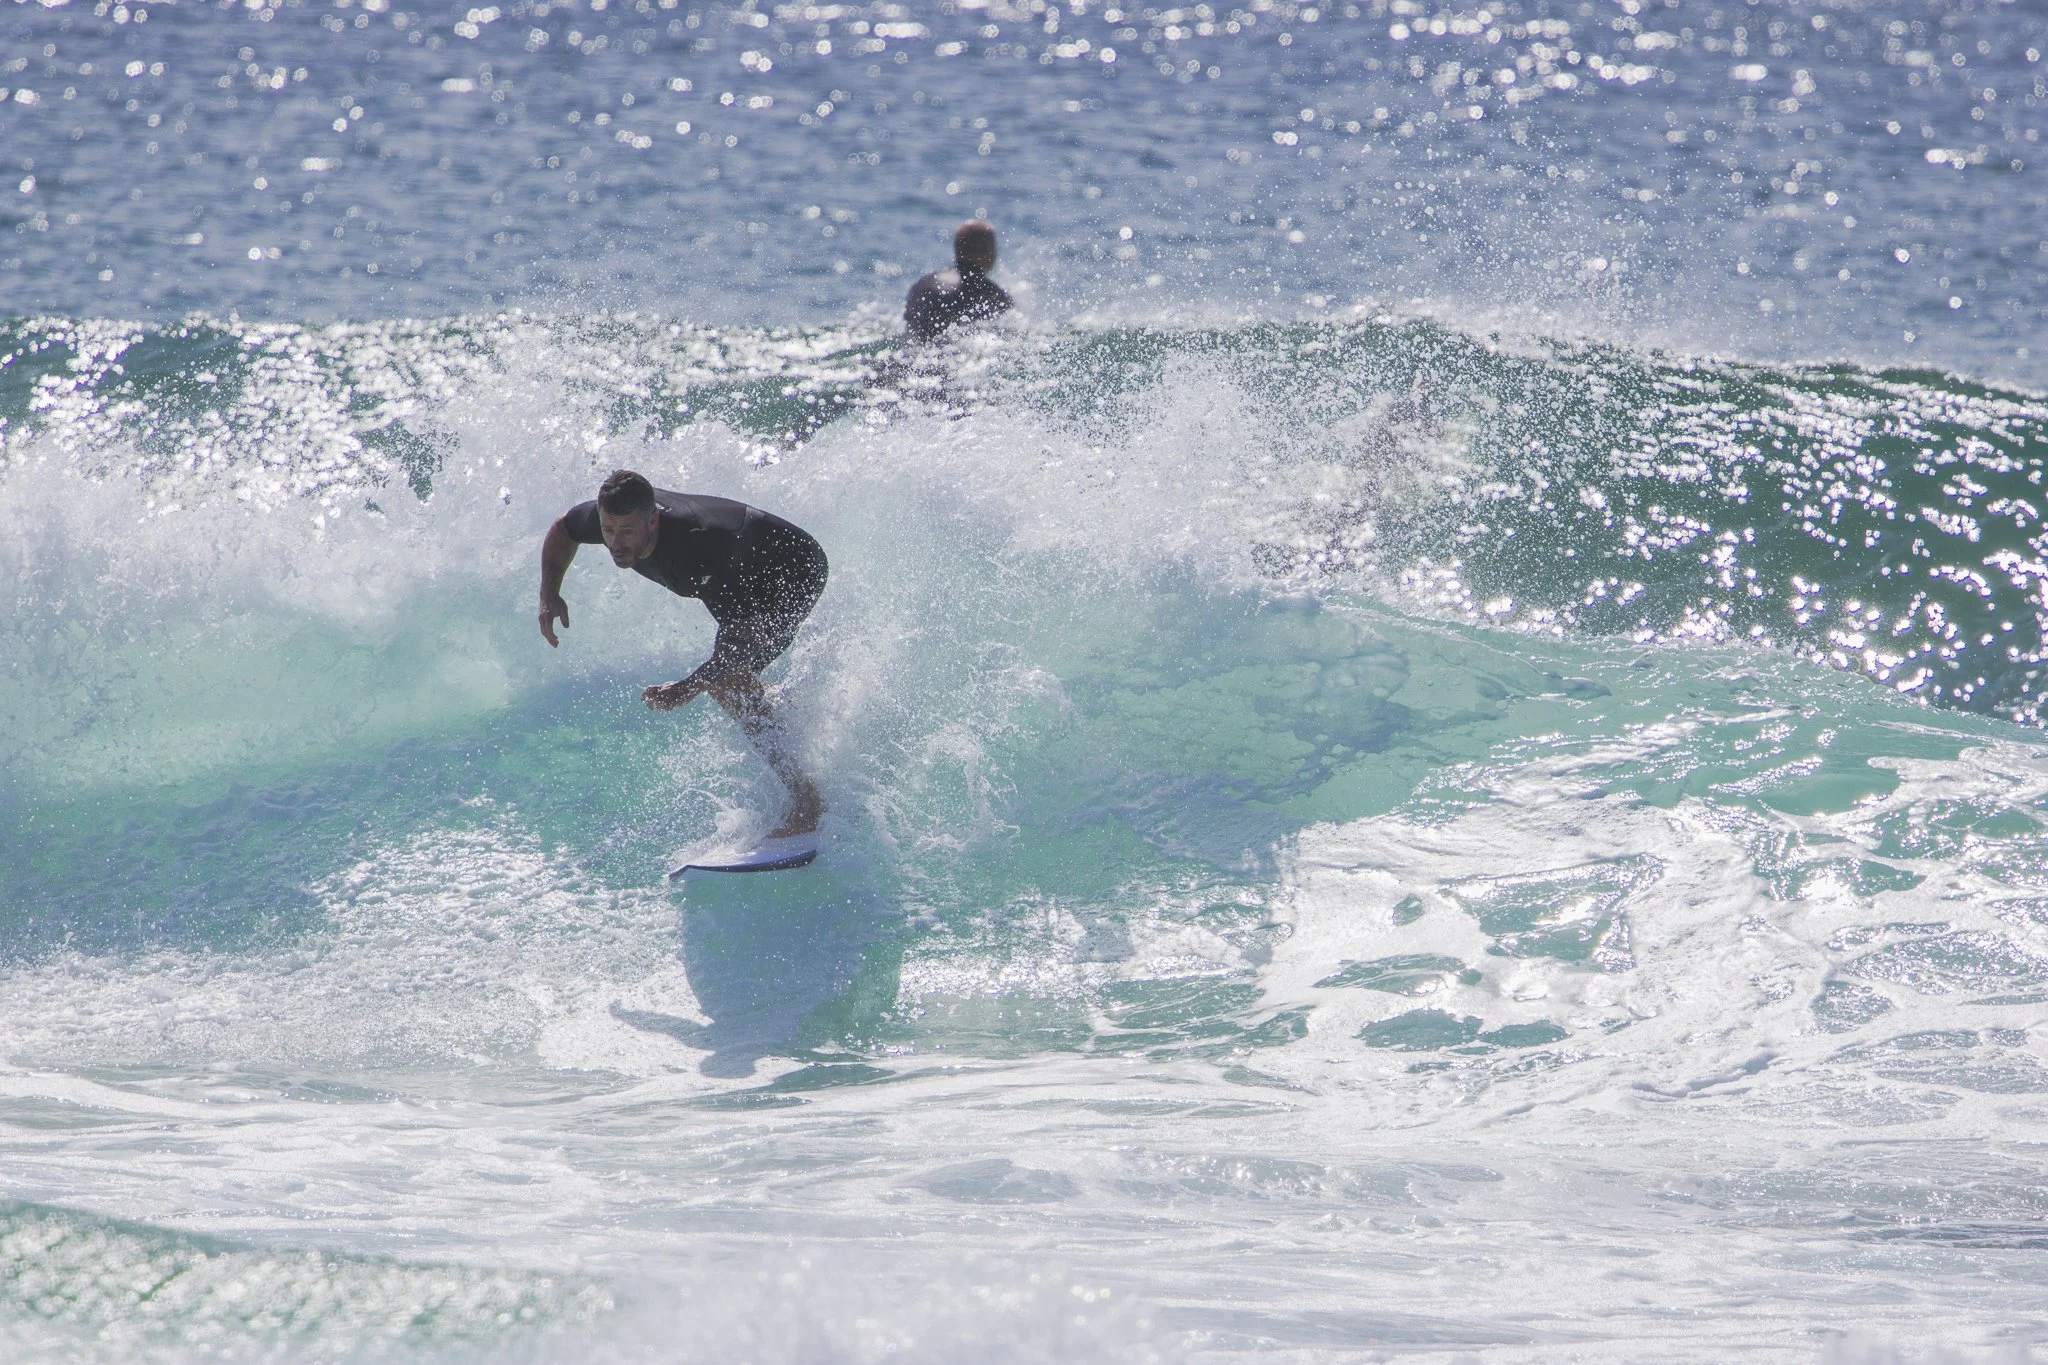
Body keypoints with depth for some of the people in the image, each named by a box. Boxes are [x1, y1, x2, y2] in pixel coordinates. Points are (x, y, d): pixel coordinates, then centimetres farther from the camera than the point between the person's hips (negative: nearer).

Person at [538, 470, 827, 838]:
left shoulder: (699, 545, -43)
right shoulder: (610, 517, -22)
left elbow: (746, 636, -41)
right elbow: (562, 529, 4)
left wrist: (688, 688, -51)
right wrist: (549, 594, -8)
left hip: (796, 572, -9)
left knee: (728, 678, -24)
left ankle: (805, 801, -22)